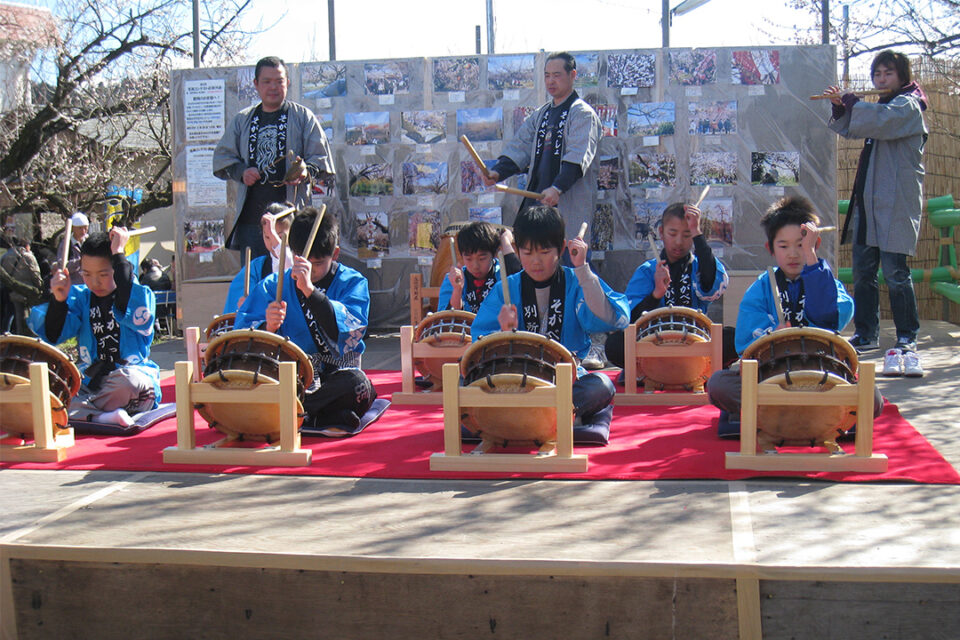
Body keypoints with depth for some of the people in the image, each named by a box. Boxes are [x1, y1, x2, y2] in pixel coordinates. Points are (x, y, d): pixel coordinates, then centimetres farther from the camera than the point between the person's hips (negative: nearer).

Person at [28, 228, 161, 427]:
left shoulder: (140, 295, -1)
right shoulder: (80, 297, 11)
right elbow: (52, 336, 1)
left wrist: (118, 255, -18)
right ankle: (106, 417, -34)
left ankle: (85, 414, -14)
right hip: (91, 387, 4)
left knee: (127, 378, -39)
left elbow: (135, 315, -27)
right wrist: (59, 300, -19)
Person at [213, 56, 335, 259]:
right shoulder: (242, 120, 18)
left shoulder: (303, 117, 9)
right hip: (249, 217, 3)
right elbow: (222, 157, 17)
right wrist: (241, 172, -4)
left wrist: (306, 171, -19)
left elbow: (321, 156, 3)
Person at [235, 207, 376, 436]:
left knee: (357, 384, -36)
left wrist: (309, 289, -28)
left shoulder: (352, 283, 0)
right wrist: (267, 327, -24)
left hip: (336, 377, -2)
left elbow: (351, 328, -20)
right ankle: (327, 415, -16)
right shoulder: (273, 285, 6)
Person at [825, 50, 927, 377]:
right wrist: (841, 108, 4)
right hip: (869, 200, 8)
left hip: (897, 202, -8)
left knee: (895, 271, -9)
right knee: (863, 270, 9)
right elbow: (851, 129, 23)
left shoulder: (908, 106, -6)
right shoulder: (882, 106, 20)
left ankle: (907, 339, -1)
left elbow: (880, 121, -25)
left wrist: (852, 102, -12)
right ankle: (866, 335, 18)